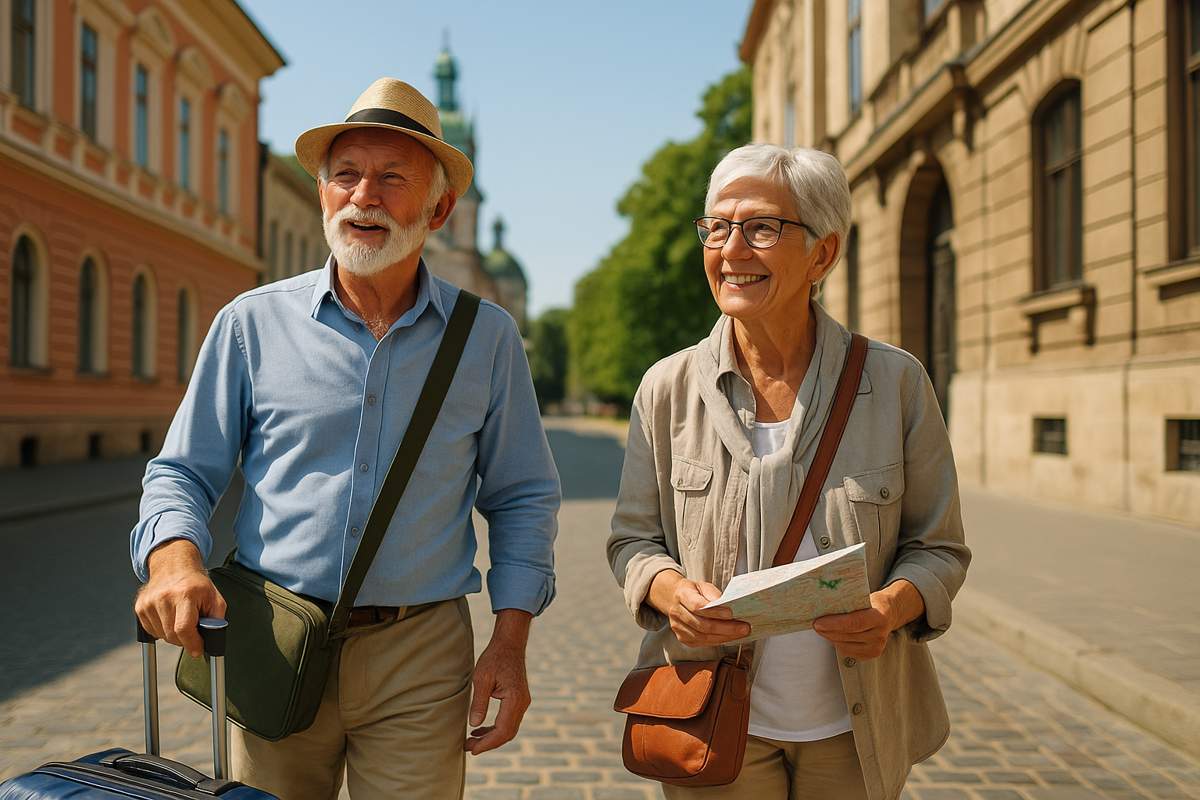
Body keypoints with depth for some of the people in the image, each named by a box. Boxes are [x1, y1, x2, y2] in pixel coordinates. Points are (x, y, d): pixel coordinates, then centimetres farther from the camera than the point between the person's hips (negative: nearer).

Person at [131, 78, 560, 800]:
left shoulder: (487, 337, 2)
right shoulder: (253, 322, 1)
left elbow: (523, 497, 7)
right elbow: (184, 472, 5)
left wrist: (511, 637, -2)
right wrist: (175, 557, -16)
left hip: (421, 659, 0)